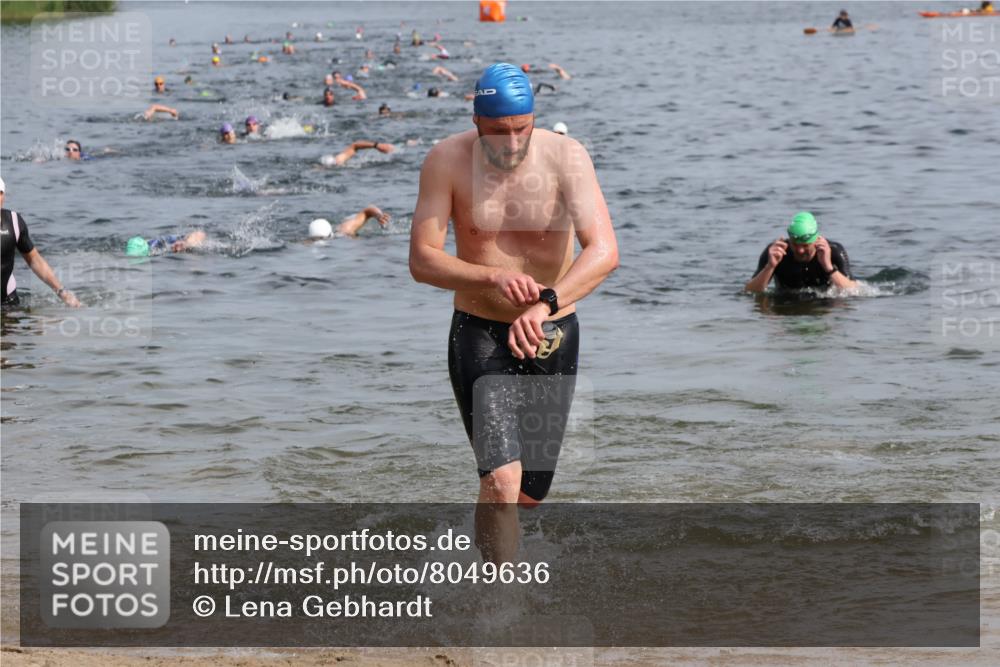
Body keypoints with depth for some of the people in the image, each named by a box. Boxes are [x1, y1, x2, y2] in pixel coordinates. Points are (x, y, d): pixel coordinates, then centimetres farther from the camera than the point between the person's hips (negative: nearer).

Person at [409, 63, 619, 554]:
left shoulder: (565, 157, -14)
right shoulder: (447, 161, -12)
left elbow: (604, 251, -24)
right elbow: (422, 260, -13)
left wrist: (545, 304, -40)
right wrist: (493, 278, -30)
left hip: (553, 336, 2)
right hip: (480, 334, -2)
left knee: (529, 493, 14)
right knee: (502, 480, -21)